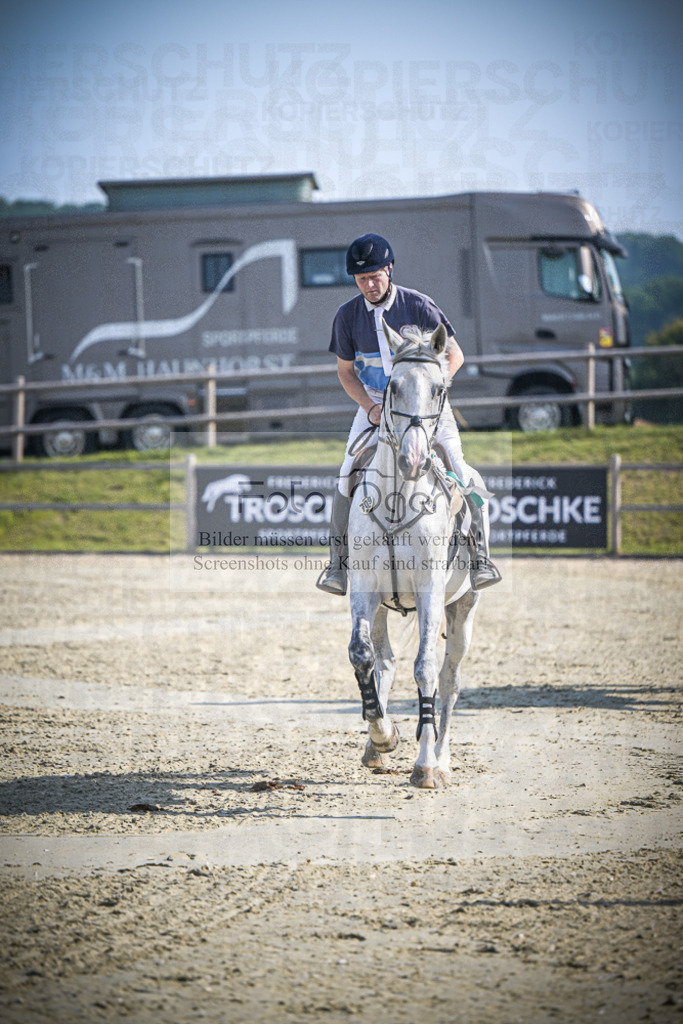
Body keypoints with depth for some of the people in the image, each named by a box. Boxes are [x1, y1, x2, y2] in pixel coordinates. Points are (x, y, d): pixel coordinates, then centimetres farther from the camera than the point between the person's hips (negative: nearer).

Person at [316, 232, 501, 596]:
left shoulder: (418, 306, -13)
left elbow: (454, 355, -7)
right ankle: (338, 559, 0)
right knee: (347, 475, -12)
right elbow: (345, 371, 5)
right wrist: (370, 408, -11)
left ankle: (480, 556, -8)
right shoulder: (348, 315, -5)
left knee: (460, 471, -17)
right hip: (374, 403, 2)